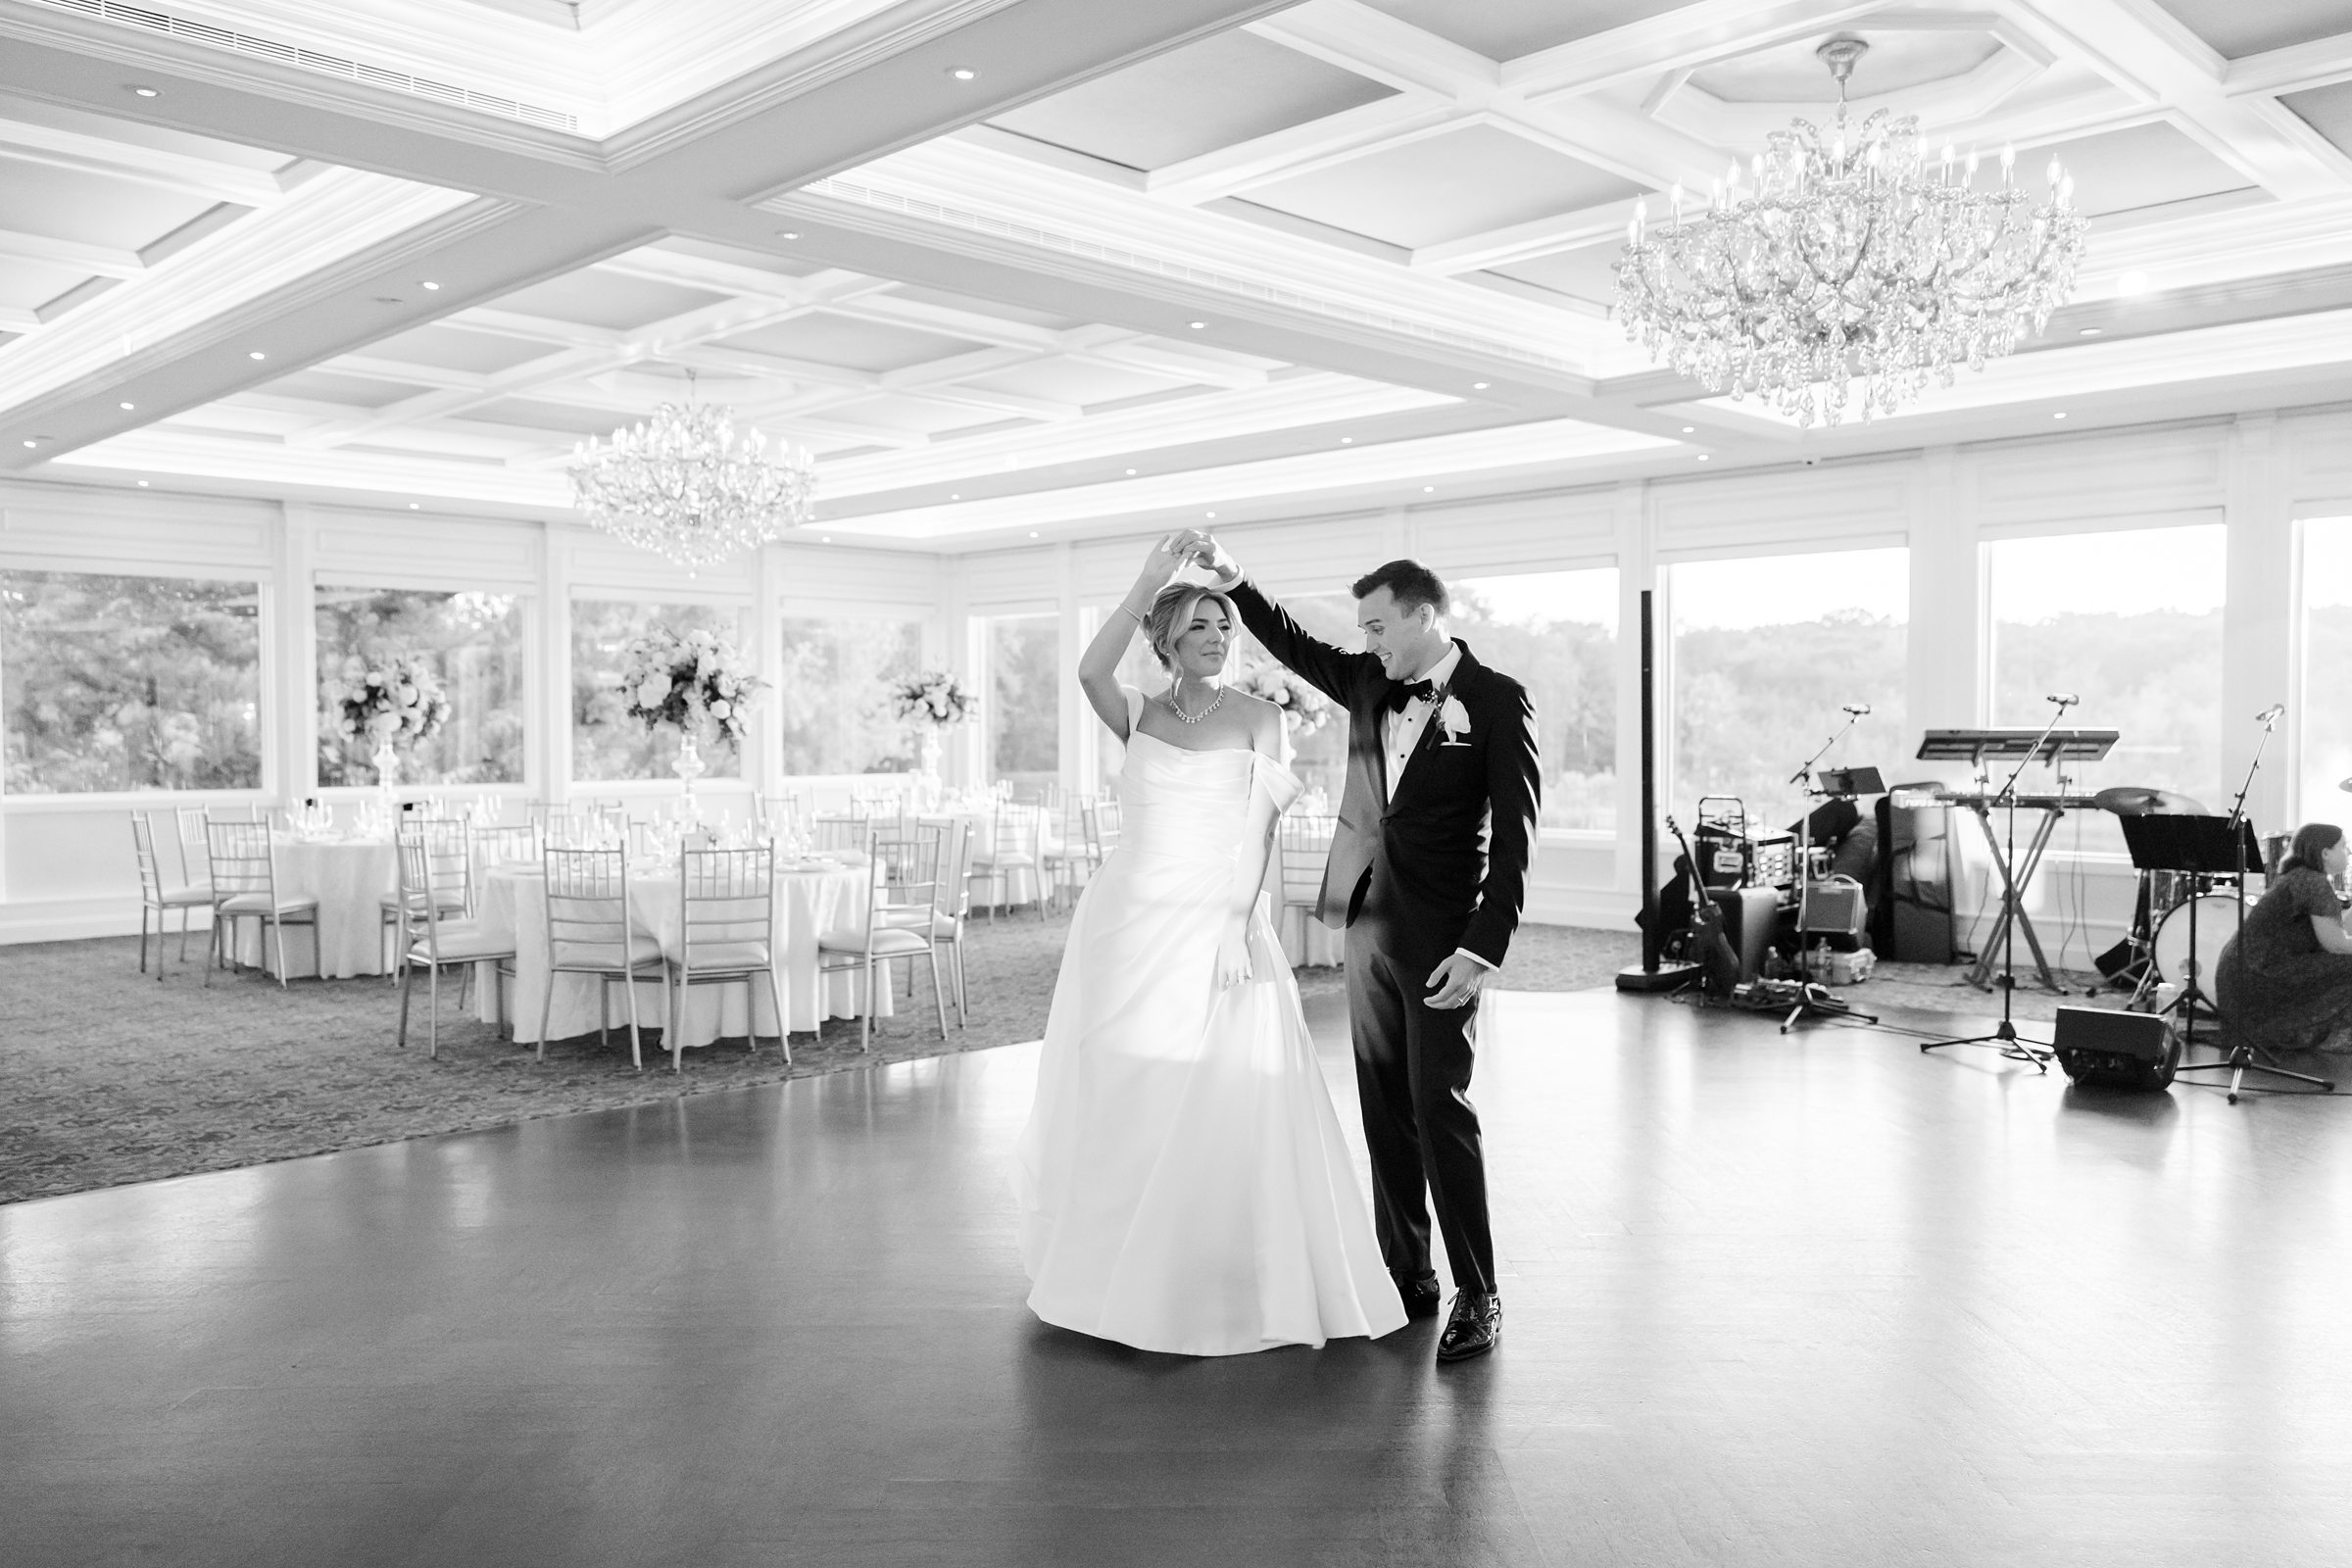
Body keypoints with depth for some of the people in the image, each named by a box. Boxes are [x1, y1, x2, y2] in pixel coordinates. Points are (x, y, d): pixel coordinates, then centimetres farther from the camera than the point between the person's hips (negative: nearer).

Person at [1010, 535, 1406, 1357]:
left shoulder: (1257, 717, 2)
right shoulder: (1138, 715, 7)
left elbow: (1260, 827, -4)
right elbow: (1091, 671, -15)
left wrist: (1241, 919, -14)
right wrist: (1150, 579, -14)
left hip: (1215, 920, -2)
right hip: (1128, 920, 2)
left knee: (1221, 1098, -5)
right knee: (1117, 1096, 10)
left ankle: (1225, 1278, 11)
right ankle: (1112, 1267, 28)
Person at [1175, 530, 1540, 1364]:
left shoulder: (1496, 700, -8)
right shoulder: (1371, 684, 10)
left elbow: (1513, 834, -12)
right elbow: (1293, 644, 19)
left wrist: (1482, 948, -19)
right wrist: (1231, 578, 3)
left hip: (1442, 934, -6)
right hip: (1367, 920, 6)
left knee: (1440, 1105, -7)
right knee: (1384, 1109, 10)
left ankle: (1477, 1294, 4)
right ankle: (1407, 1276, 20)